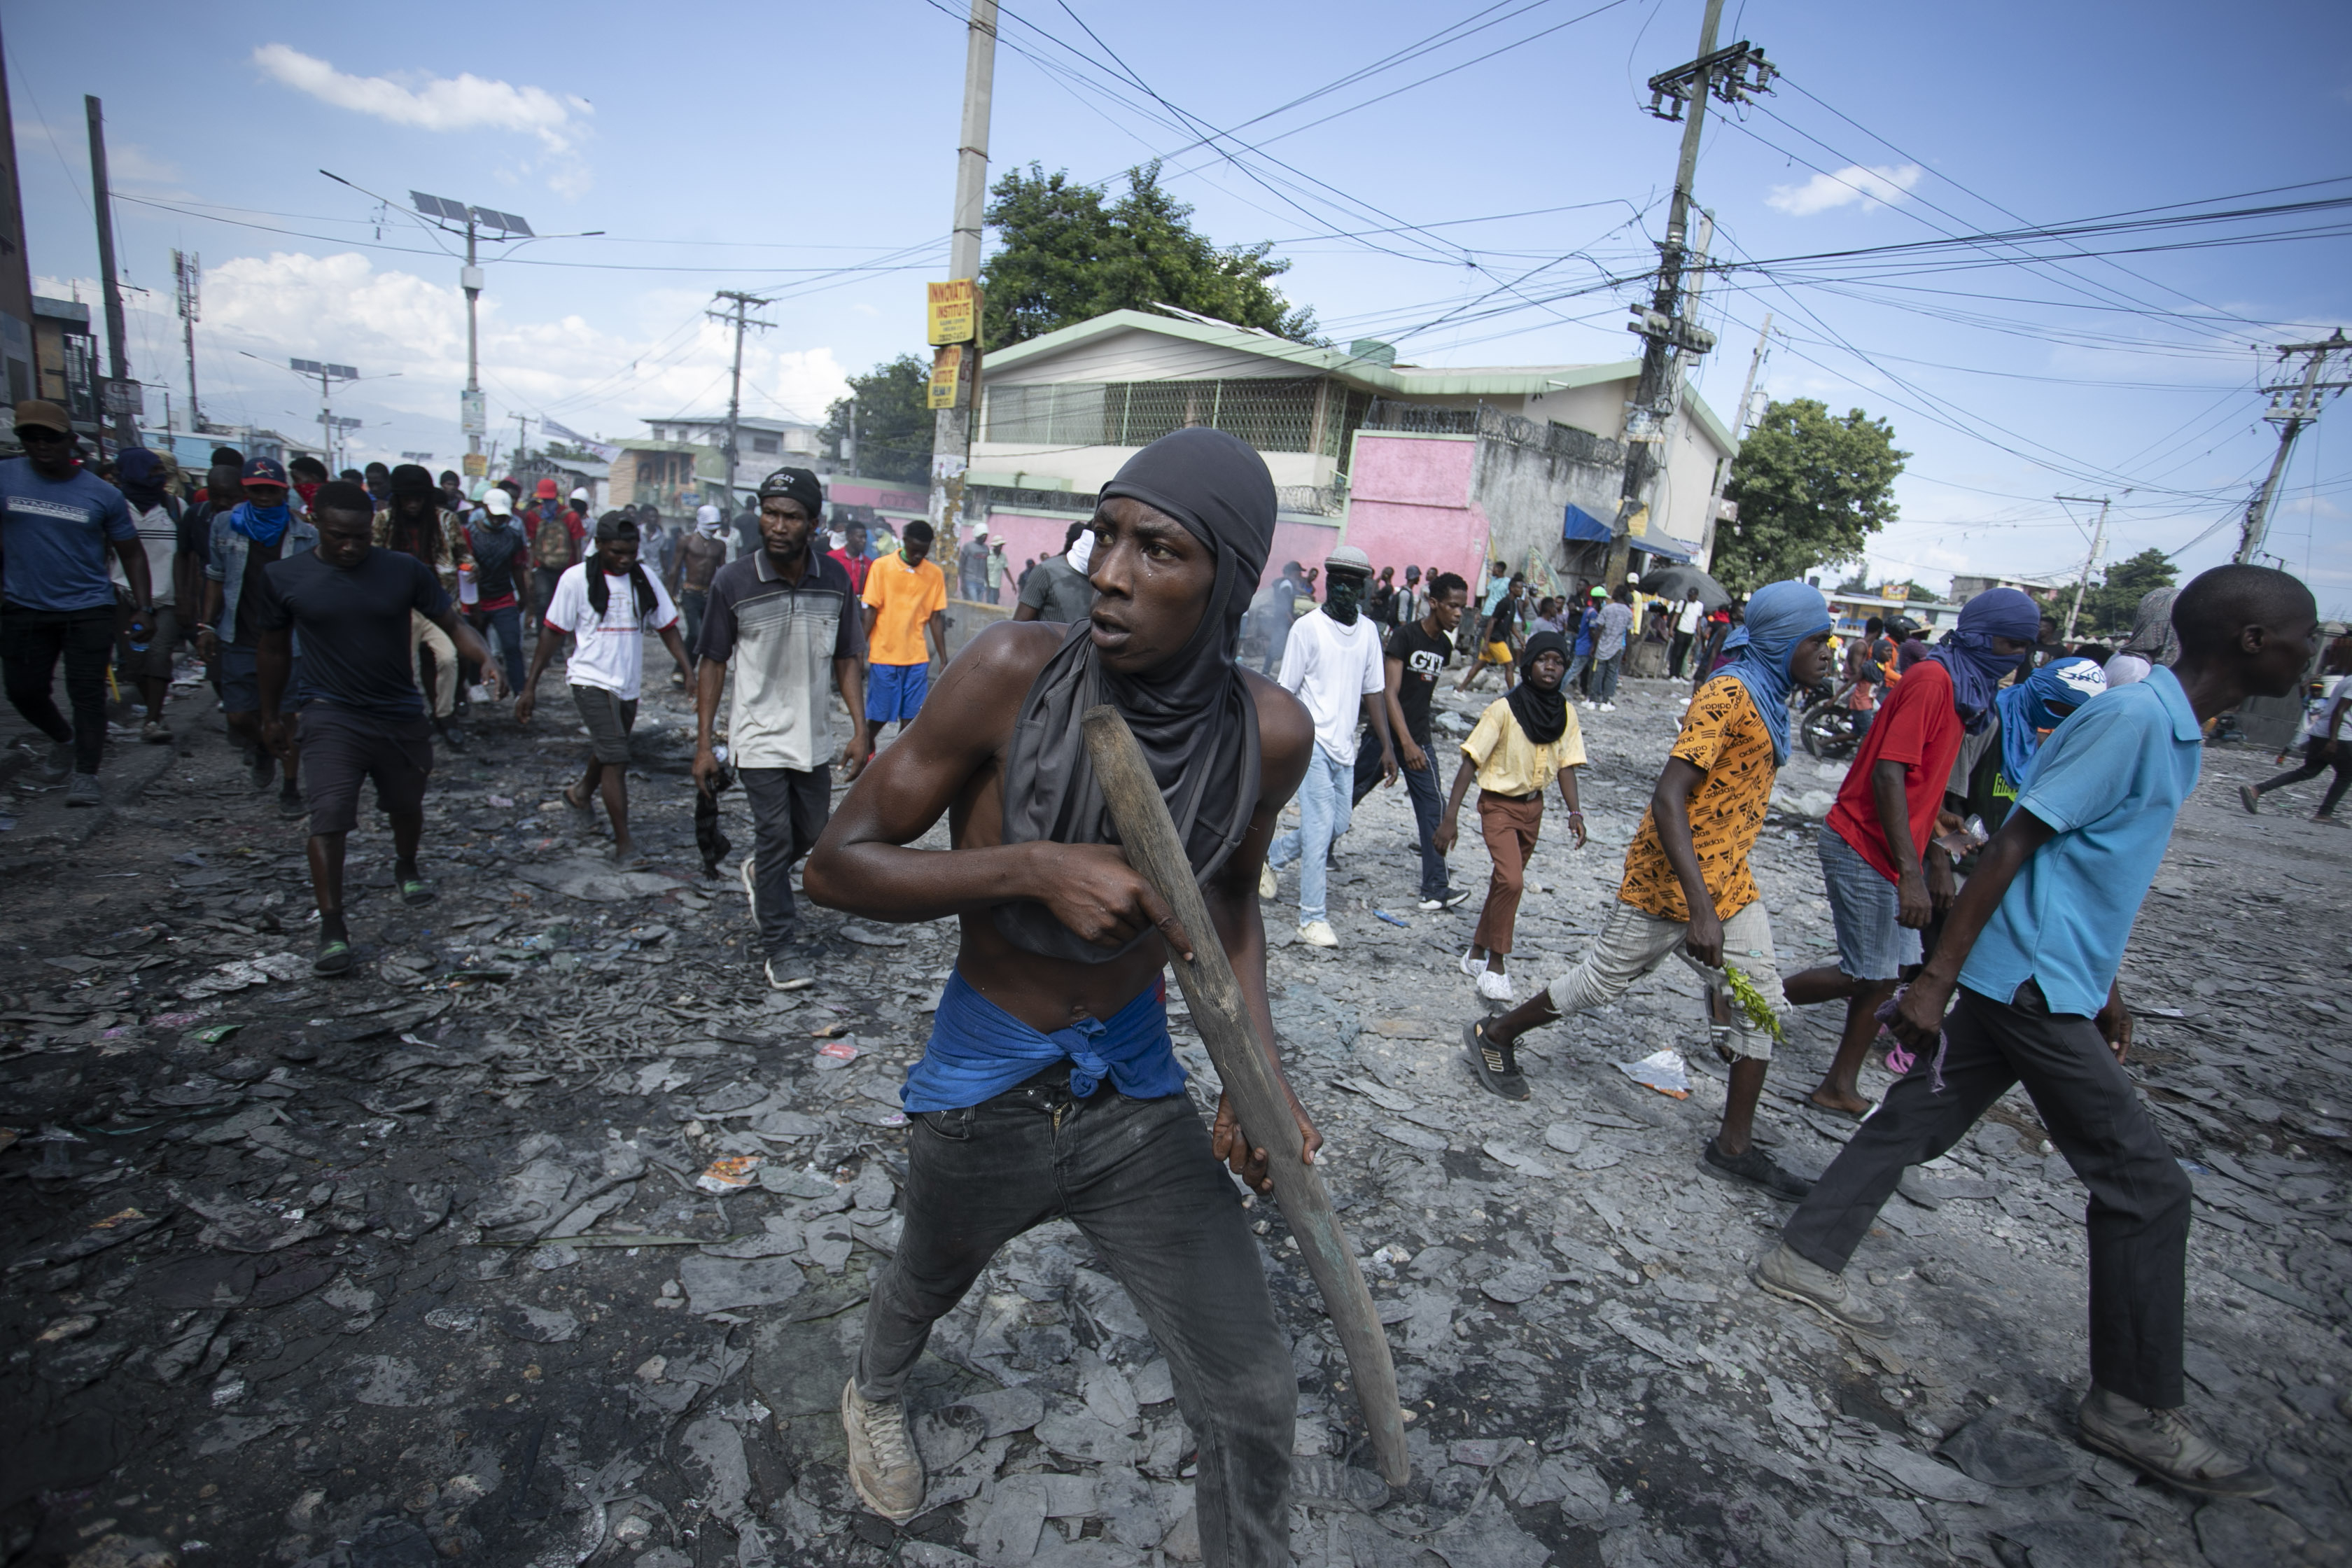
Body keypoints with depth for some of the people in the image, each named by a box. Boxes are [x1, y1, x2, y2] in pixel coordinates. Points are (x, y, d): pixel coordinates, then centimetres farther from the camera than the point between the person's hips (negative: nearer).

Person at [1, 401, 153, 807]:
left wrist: (143, 608, -5)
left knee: (87, 693, -5)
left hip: (88, 609, -3)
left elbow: (132, 553, 3)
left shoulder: (104, 494, -1)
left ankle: (85, 777, 0)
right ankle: (64, 739, 38)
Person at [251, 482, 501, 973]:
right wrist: (271, 717, 13)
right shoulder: (282, 578, -5)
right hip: (331, 716, -2)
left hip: (401, 714, 2)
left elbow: (453, 622, -4)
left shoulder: (404, 570, -5)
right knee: (329, 817, -13)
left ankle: (406, 867, 48)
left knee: (406, 805, 19)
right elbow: (273, 651, 7)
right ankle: (332, 928, -8)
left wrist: (485, 659, -25)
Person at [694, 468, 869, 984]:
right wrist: (704, 744, -6)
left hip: (813, 736, 4)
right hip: (759, 737, -4)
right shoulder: (733, 581, -11)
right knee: (775, 836, -2)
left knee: (813, 831, 16)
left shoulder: (835, 580, -4)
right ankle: (778, 949, 13)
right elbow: (712, 662, -4)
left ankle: (760, 870, 49)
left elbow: (847, 659, 4)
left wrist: (859, 729, -2)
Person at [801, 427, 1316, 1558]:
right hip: (984, 1087, 0)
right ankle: (876, 1393, 69)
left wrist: (1258, 1064, -7)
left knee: (1251, 1402, 3)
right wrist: (1033, 869, -33)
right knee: (927, 1285, 31)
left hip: (1137, 1090, 1)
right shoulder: (1013, 673, -25)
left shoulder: (1268, 733, -16)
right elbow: (835, 863, -19)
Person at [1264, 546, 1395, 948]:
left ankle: (1270, 857, 36)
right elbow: (1287, 691, -6)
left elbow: (1373, 691, 12)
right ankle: (1313, 918, 1)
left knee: (1337, 824, 12)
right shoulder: (1308, 627, -8)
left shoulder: (1368, 631, 9)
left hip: (1344, 745, 6)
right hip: (1313, 741, -6)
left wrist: (1387, 746, 8)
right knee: (1320, 827, -9)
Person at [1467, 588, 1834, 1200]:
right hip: (1669, 884, -9)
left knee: (1761, 1003, 8)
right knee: (1602, 981, 5)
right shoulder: (1726, 697, -21)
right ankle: (1494, 1035, 26)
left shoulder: (1768, 698, 9)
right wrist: (1700, 909, -33)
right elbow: (1667, 800, -29)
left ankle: (1734, 1146, 20)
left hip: (1729, 884, 9)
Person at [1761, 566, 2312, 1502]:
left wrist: (2105, 985, 25)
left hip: (2043, 985, 9)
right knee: (2146, 1182, 1)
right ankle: (2136, 1407, 17)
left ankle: (1805, 1258, 24)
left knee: (1919, 1122, 13)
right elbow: (2015, 844, -21)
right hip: (2033, 986, -9)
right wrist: (1936, 980, -22)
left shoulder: (2174, 729, 13)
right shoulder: (2134, 716, -17)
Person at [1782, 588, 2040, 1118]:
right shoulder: (1932, 679, -15)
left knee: (1889, 973, 9)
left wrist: (1937, 860, 19)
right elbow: (1889, 773, -23)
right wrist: (1911, 873, -27)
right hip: (1863, 848, -10)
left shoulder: (1964, 689, 16)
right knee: (1869, 975, -7)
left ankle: (1840, 1087, 18)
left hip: (1893, 852, 10)